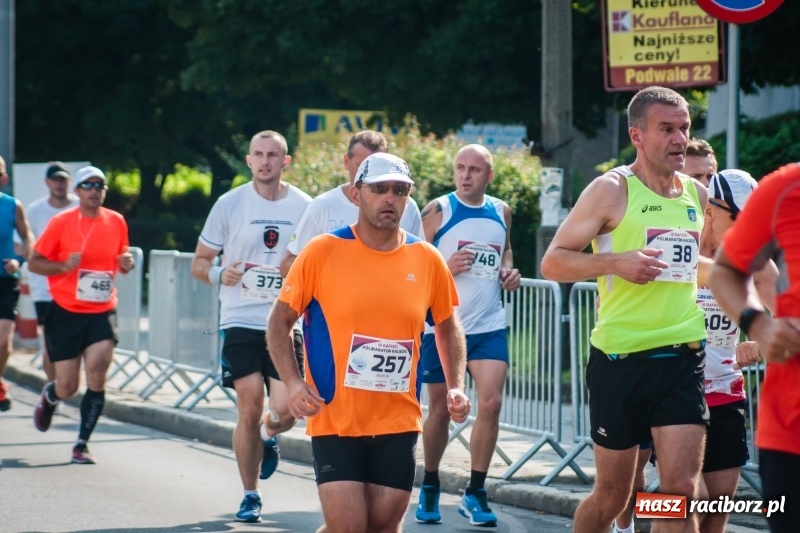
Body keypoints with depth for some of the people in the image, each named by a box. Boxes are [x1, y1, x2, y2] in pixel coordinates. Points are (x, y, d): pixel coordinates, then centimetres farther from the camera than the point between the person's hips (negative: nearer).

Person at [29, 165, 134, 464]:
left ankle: (82, 444, -3)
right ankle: (49, 397, 40)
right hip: (65, 313, -2)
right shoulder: (61, 222, -5)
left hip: (102, 312, 2)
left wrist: (126, 264, -4)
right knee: (67, 388, 2)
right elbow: (34, 262, -2)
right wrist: (64, 266, -19)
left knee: (97, 376, -16)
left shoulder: (116, 222, 4)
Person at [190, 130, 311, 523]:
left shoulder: (305, 207, 4)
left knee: (285, 410, -9)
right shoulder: (230, 204, 2)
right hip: (241, 323, -1)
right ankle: (250, 496, 11)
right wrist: (219, 274, -13)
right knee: (250, 409, -6)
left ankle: (269, 438, 30)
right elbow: (199, 262, 8)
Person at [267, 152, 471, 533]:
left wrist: (456, 387, 5)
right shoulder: (322, 252, -5)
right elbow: (280, 321, 2)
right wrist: (292, 382, -13)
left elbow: (448, 327, 18)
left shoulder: (426, 259, 3)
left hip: (398, 425, 3)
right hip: (335, 420, -3)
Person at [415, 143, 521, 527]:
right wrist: (446, 268, -22)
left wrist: (509, 271, 5)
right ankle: (430, 487, 26)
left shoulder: (501, 212, 6)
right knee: (440, 409, 7)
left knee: (491, 402, -12)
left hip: (489, 325, 3)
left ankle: (475, 492, -3)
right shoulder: (438, 210, -6)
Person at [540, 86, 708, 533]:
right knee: (612, 495, 7)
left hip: (683, 357, 3)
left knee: (681, 490, -9)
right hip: (621, 357, -3)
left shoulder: (698, 195, 10)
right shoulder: (611, 191, -6)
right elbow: (552, 262, -8)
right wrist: (615, 263, -22)